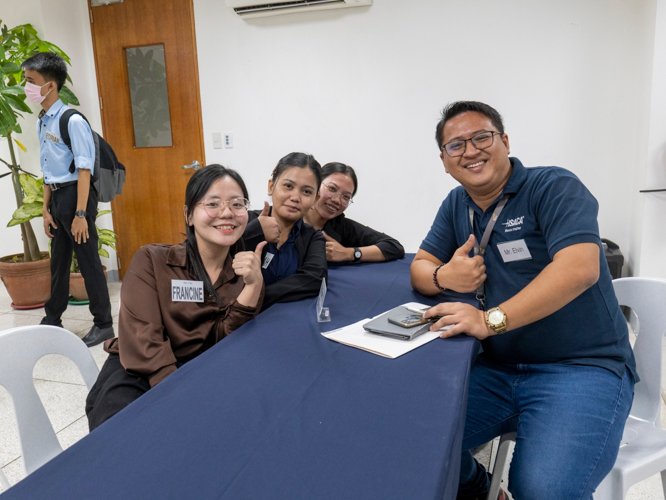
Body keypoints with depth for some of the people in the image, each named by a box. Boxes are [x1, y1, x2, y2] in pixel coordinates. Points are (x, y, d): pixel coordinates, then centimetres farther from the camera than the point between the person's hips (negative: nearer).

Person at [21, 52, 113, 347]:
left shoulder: (72, 120, -14)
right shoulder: (42, 122, 11)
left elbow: (84, 170, -17)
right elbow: (48, 171, 14)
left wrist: (80, 214, -20)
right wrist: (46, 209, 12)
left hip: (76, 195, -8)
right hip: (57, 196, 8)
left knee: (88, 261, 0)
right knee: (58, 260, 18)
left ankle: (103, 325, 13)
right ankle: (52, 320, 32)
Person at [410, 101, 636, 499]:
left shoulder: (554, 187, -8)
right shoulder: (456, 206, 11)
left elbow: (579, 268, -23)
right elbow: (420, 267, 11)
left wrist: (491, 320, -29)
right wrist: (443, 277, -14)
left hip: (583, 368, -5)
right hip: (500, 369, 6)